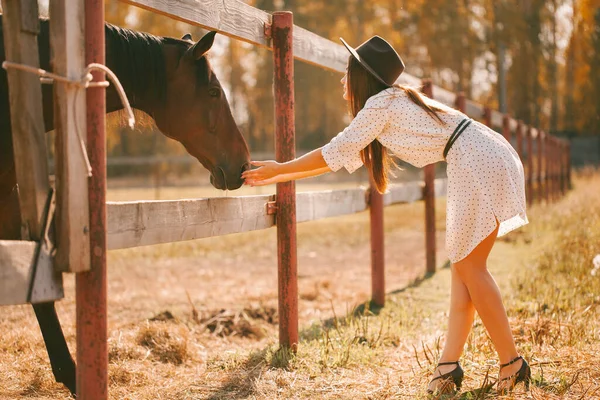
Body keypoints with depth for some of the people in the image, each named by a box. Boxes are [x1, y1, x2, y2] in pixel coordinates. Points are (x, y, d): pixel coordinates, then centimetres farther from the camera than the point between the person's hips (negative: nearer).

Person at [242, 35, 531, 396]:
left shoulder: (381, 103, -6)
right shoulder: (395, 102, 22)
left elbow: (334, 153, -3)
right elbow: (342, 157, 25)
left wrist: (279, 168, 9)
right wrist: (276, 178, 26)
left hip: (479, 163, -10)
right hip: (490, 162, 10)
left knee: (469, 266, -6)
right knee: (463, 266, 7)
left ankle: (513, 364, -4)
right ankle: (450, 365, 5)